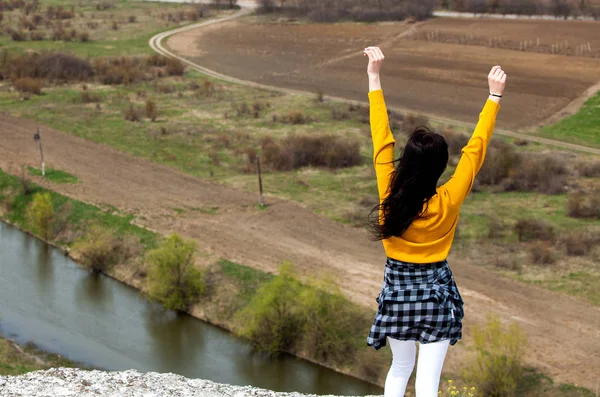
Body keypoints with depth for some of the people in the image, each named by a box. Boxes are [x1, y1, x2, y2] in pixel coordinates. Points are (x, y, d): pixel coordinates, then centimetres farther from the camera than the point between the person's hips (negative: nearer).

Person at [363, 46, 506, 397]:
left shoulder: (390, 194, -16)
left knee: (400, 368, 22)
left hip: (397, 289, 2)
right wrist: (495, 96, -6)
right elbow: (476, 150, -12)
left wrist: (374, 77, -5)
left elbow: (382, 138, -10)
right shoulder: (449, 201, -18)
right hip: (436, 291, -2)